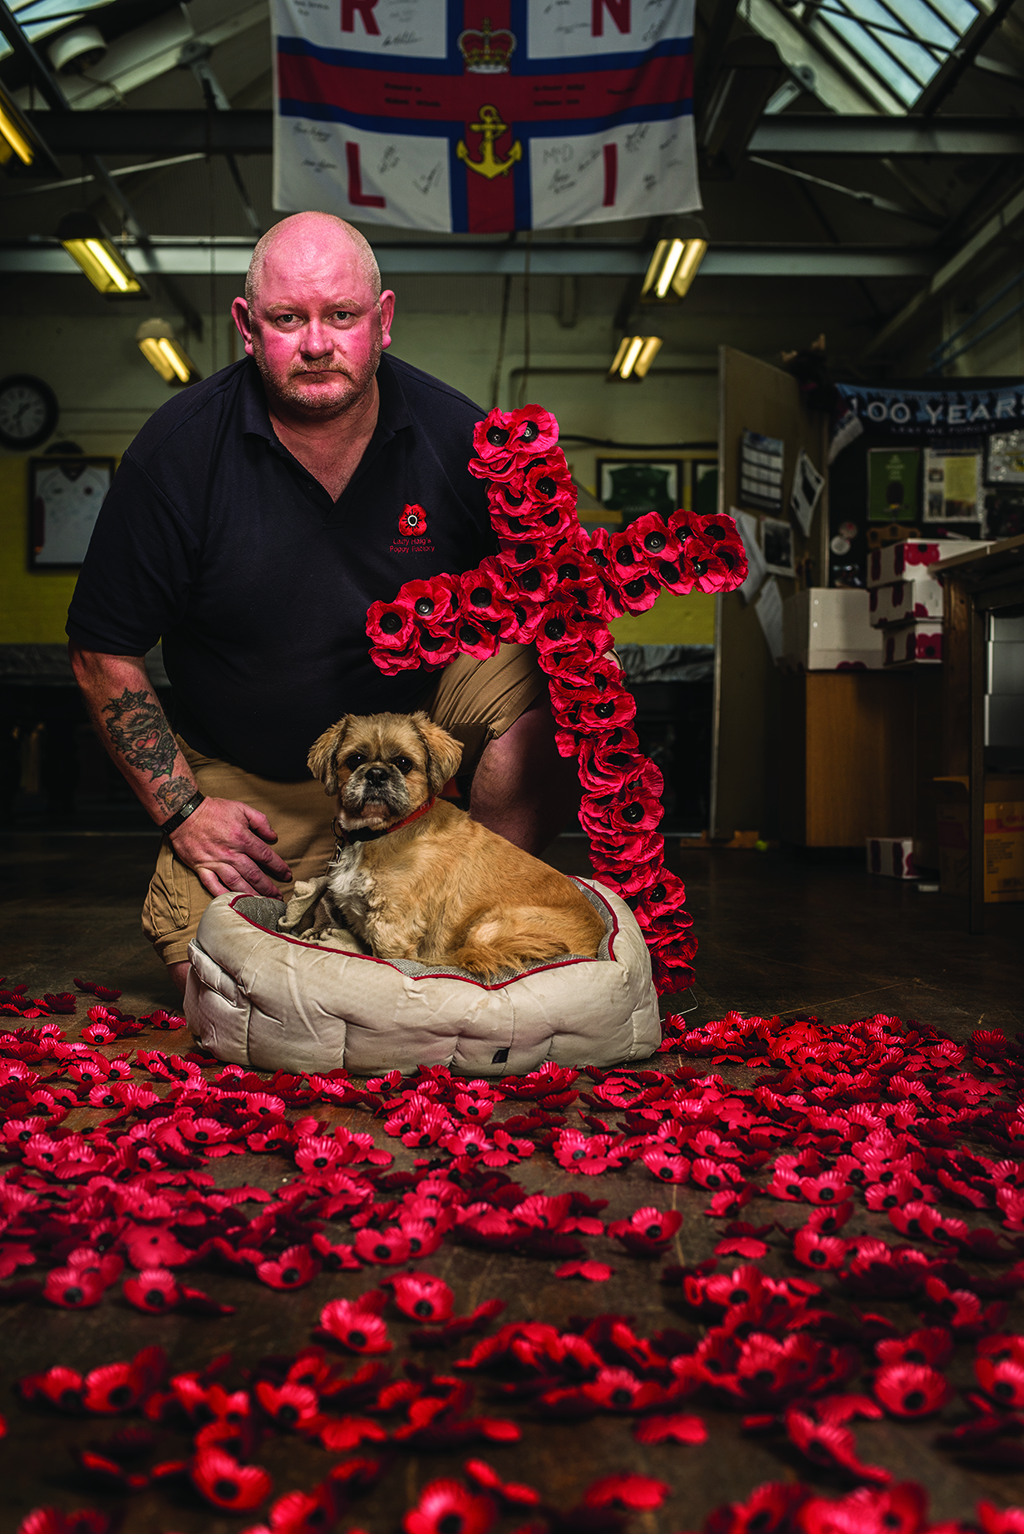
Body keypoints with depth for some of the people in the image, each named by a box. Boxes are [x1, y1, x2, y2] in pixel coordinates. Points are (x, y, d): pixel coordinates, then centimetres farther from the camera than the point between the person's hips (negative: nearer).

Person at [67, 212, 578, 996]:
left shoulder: (458, 435, -11)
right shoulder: (177, 450, -13)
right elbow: (105, 653, -6)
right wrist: (181, 809, -10)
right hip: (246, 779, 0)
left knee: (542, 693, -28)